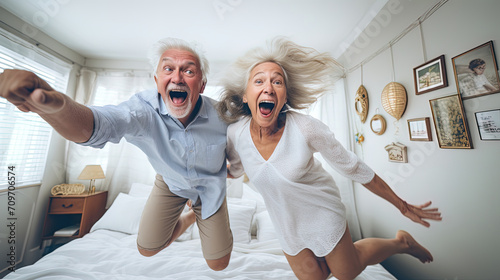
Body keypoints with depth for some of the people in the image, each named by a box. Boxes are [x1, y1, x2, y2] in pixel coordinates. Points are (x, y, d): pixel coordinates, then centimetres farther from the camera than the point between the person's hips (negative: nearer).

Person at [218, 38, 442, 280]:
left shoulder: (306, 128, -32)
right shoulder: (236, 133, -21)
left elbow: (352, 168, -16)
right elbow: (236, 169, 3)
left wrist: (402, 206, -5)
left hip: (322, 212, -3)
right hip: (285, 220, 4)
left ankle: (400, 242, 48)